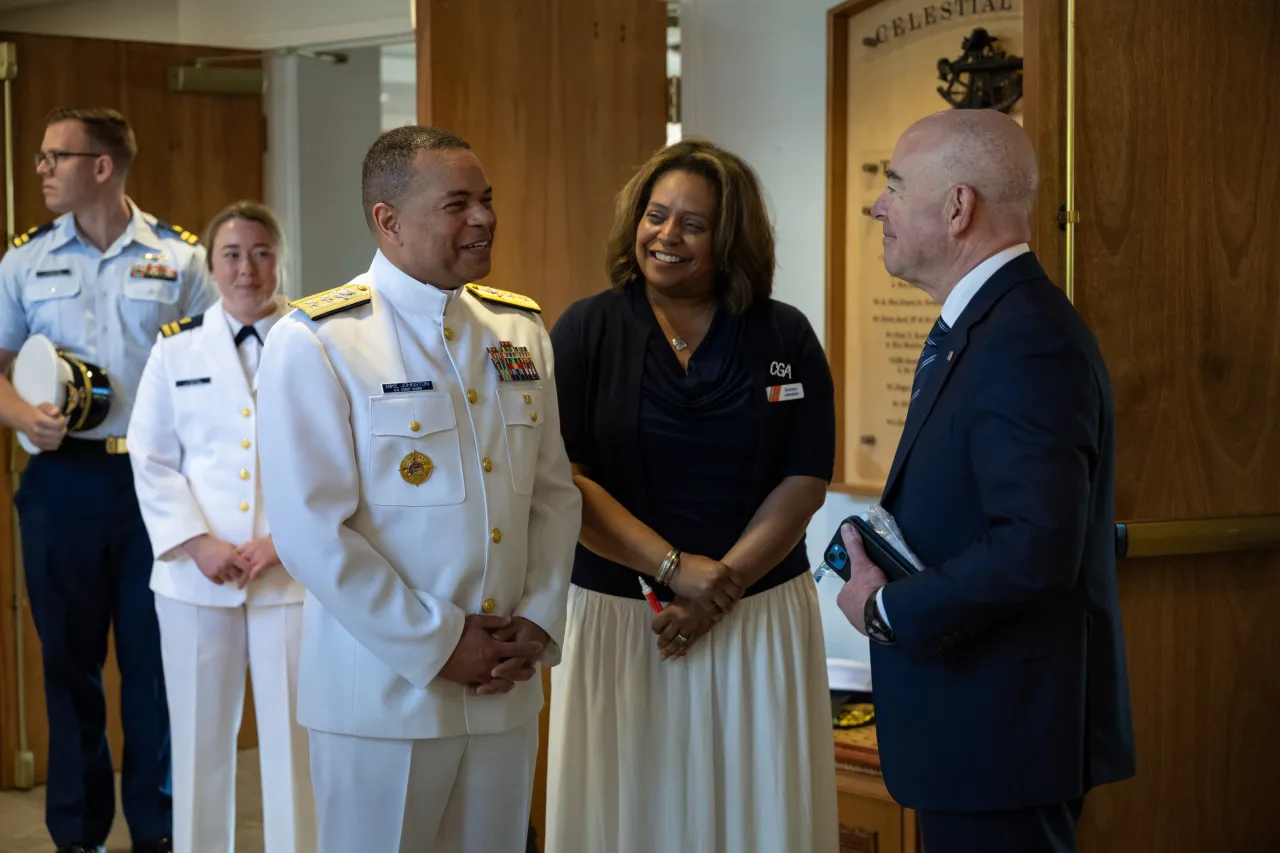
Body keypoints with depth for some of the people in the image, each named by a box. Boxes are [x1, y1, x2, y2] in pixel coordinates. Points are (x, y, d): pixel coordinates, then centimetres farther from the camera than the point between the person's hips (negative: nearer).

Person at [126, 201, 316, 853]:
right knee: (200, 736, 9)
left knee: (293, 738, 1)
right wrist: (198, 544, -7)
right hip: (198, 576, 2)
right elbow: (151, 461, 6)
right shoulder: (176, 347, 9)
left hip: (293, 573, -2)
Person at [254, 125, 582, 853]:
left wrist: (539, 624, -3)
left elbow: (555, 493, 10)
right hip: (382, 690, -5)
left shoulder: (521, 330, 8)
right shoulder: (315, 343, -10)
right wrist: (439, 645, -14)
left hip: (505, 686, 5)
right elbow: (311, 533, -15)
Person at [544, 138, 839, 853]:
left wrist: (720, 589, -12)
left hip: (758, 620, 1)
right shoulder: (587, 332, 0)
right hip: (617, 618, -1)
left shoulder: (785, 338, 3)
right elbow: (562, 477, -7)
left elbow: (804, 484, -1)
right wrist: (674, 568, -15)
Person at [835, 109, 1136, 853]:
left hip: (1004, 735, -10)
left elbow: (1036, 549, -28)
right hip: (977, 722, 10)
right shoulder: (980, 324, 13)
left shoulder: (1029, 344, -20)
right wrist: (881, 564, 2)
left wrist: (887, 611, -16)